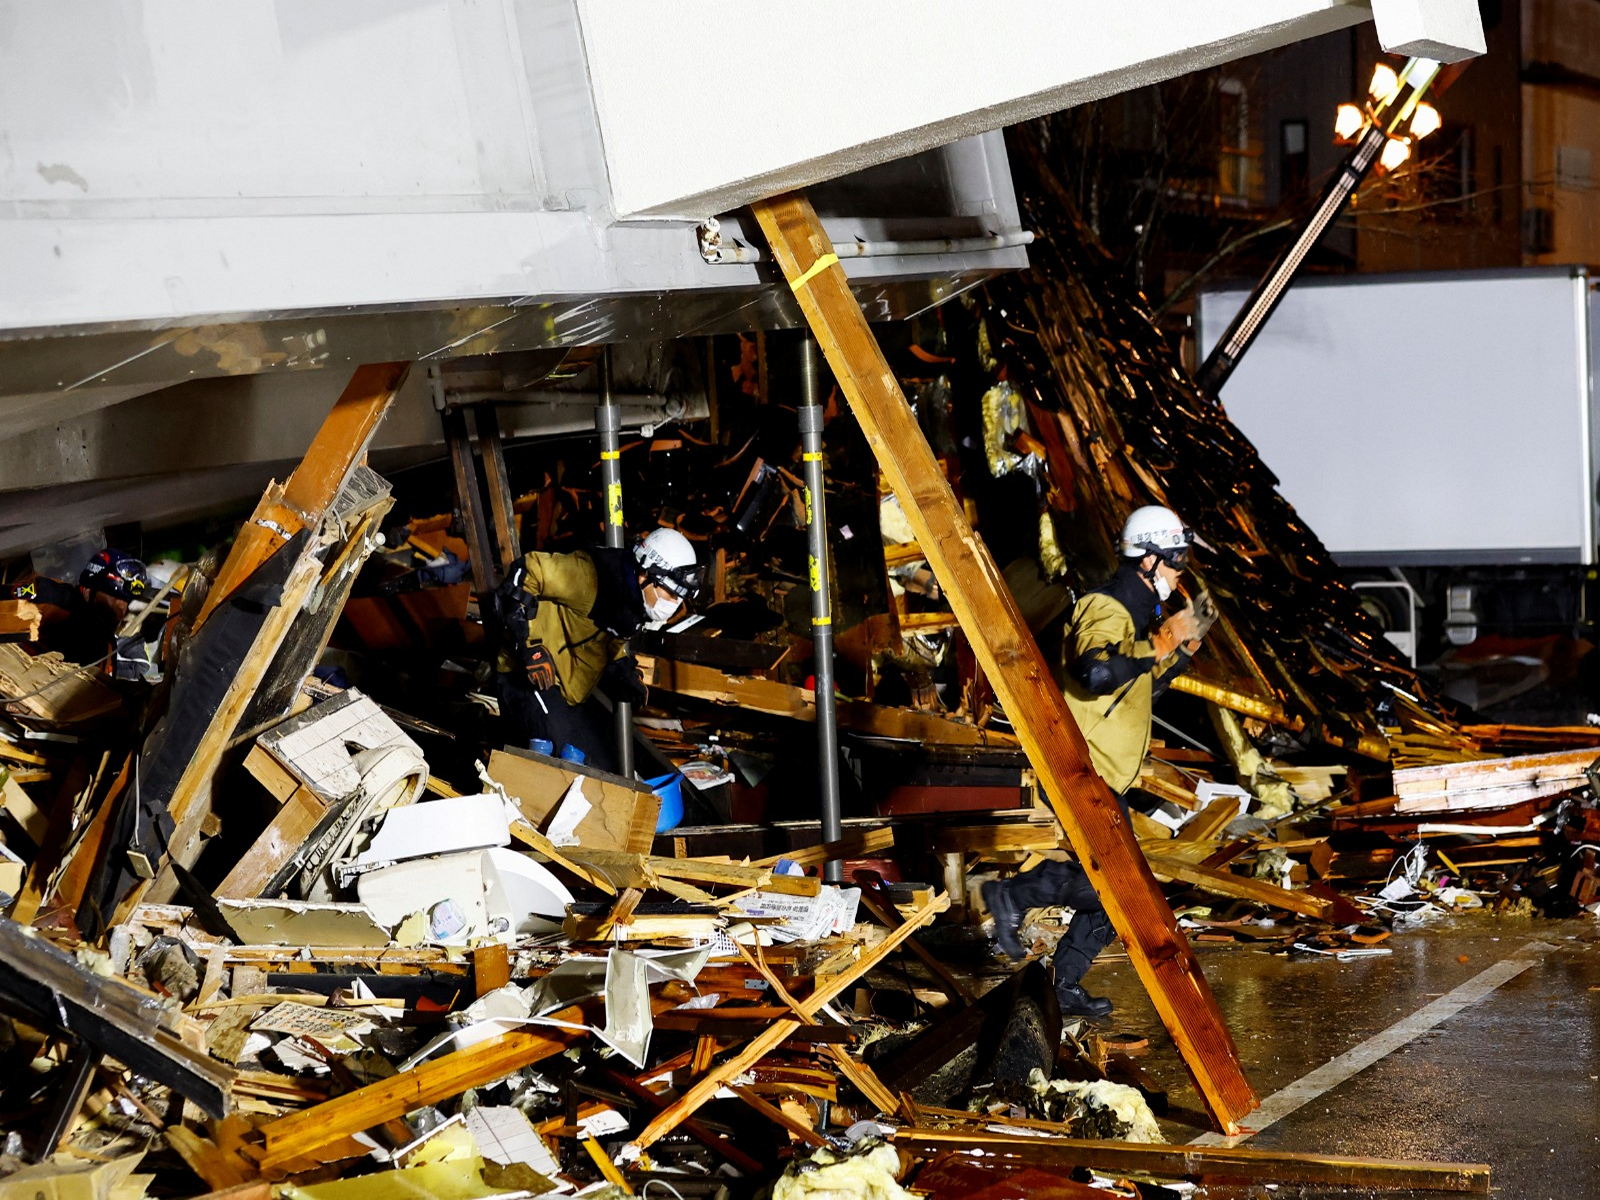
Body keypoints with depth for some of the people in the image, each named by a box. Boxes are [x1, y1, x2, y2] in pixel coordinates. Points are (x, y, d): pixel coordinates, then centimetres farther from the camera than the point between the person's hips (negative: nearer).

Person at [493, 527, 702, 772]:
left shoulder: (635, 599, 5)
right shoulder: (592, 577, -24)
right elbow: (526, 573, -26)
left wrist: (623, 671, -1)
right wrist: (529, 646, -29)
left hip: (572, 692, 10)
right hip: (532, 680, -10)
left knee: (604, 766, 11)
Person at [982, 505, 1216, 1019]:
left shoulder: (1134, 613, 17)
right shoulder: (1106, 610, -16)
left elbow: (1146, 689, 27)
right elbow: (1096, 674, -37)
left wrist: (1185, 645, 17)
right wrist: (1156, 645, -28)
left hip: (1104, 776, 11)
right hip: (1082, 771, -11)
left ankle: (1065, 984, 20)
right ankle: (1013, 895, -4)